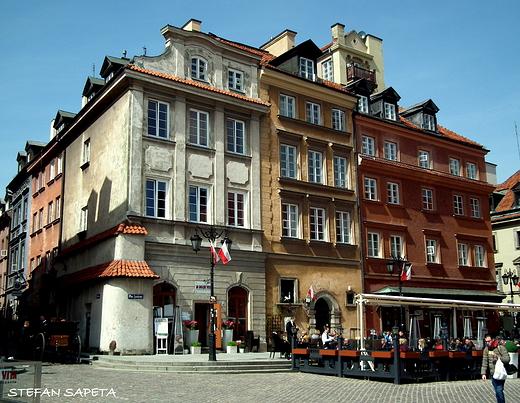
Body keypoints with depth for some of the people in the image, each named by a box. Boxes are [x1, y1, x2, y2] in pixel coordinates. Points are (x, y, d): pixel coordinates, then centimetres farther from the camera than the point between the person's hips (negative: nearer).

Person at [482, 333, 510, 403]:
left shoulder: (501, 348, -7)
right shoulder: (486, 349, 7)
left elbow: (507, 359, -13)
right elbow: (484, 363, 8)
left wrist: (497, 357, -26)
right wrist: (483, 373, 0)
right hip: (492, 374, 5)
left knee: (499, 391, -14)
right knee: (497, 391, 10)